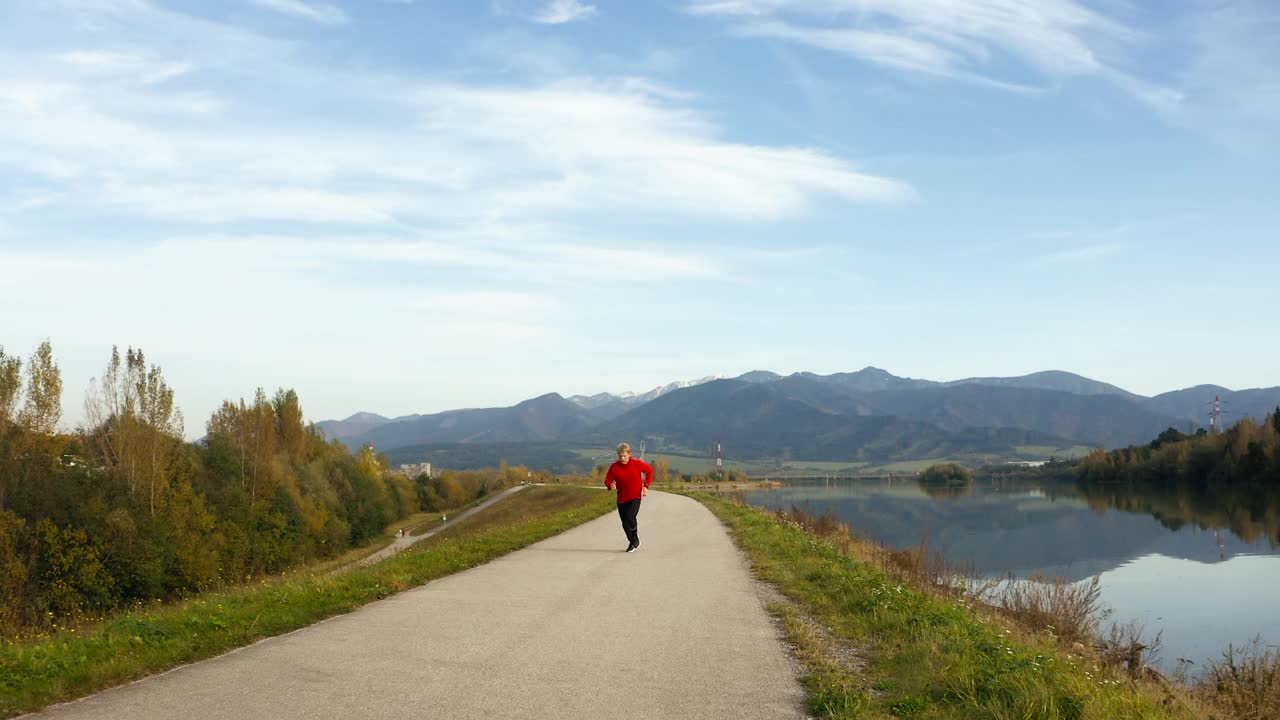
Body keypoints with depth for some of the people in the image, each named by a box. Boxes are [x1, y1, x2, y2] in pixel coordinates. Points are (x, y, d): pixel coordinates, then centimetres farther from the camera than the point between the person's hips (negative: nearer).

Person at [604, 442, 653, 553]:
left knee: (630, 517, -22)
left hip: (635, 496, -3)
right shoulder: (614, 467, -8)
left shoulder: (637, 463, -11)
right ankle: (632, 543, 32)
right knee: (625, 524, 7)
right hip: (621, 498, 3)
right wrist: (610, 485, -27)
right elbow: (607, 480, -3)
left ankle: (636, 538, 7)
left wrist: (646, 486, -1)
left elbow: (650, 470, 4)